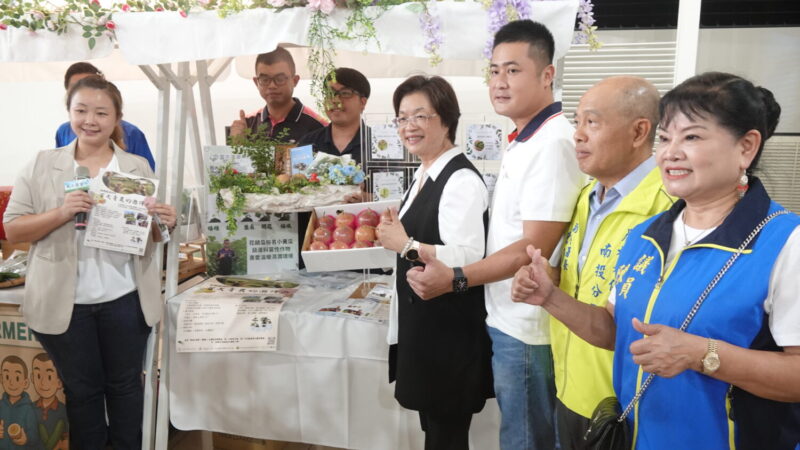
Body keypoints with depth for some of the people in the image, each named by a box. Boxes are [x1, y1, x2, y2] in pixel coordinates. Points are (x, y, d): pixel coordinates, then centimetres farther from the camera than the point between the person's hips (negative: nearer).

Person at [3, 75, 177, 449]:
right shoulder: (42, 165, 0)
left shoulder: (138, 167, 3)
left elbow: (153, 233, 7)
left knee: (125, 384, 15)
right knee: (81, 389, 15)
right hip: (65, 301, 0)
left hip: (124, 299, 1)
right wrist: (61, 213, -19)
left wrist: (166, 223, -17)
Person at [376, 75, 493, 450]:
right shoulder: (424, 173, 10)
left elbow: (468, 258, -29)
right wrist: (396, 234, 6)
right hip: (422, 320, 9)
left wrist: (406, 245, -26)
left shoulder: (461, 181, -20)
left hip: (450, 328, -9)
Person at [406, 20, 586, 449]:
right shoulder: (524, 140, 10)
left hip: (526, 328, -9)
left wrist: (455, 279, -24)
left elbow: (535, 248, -24)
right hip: (509, 319, 9)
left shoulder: (552, 144, -21)